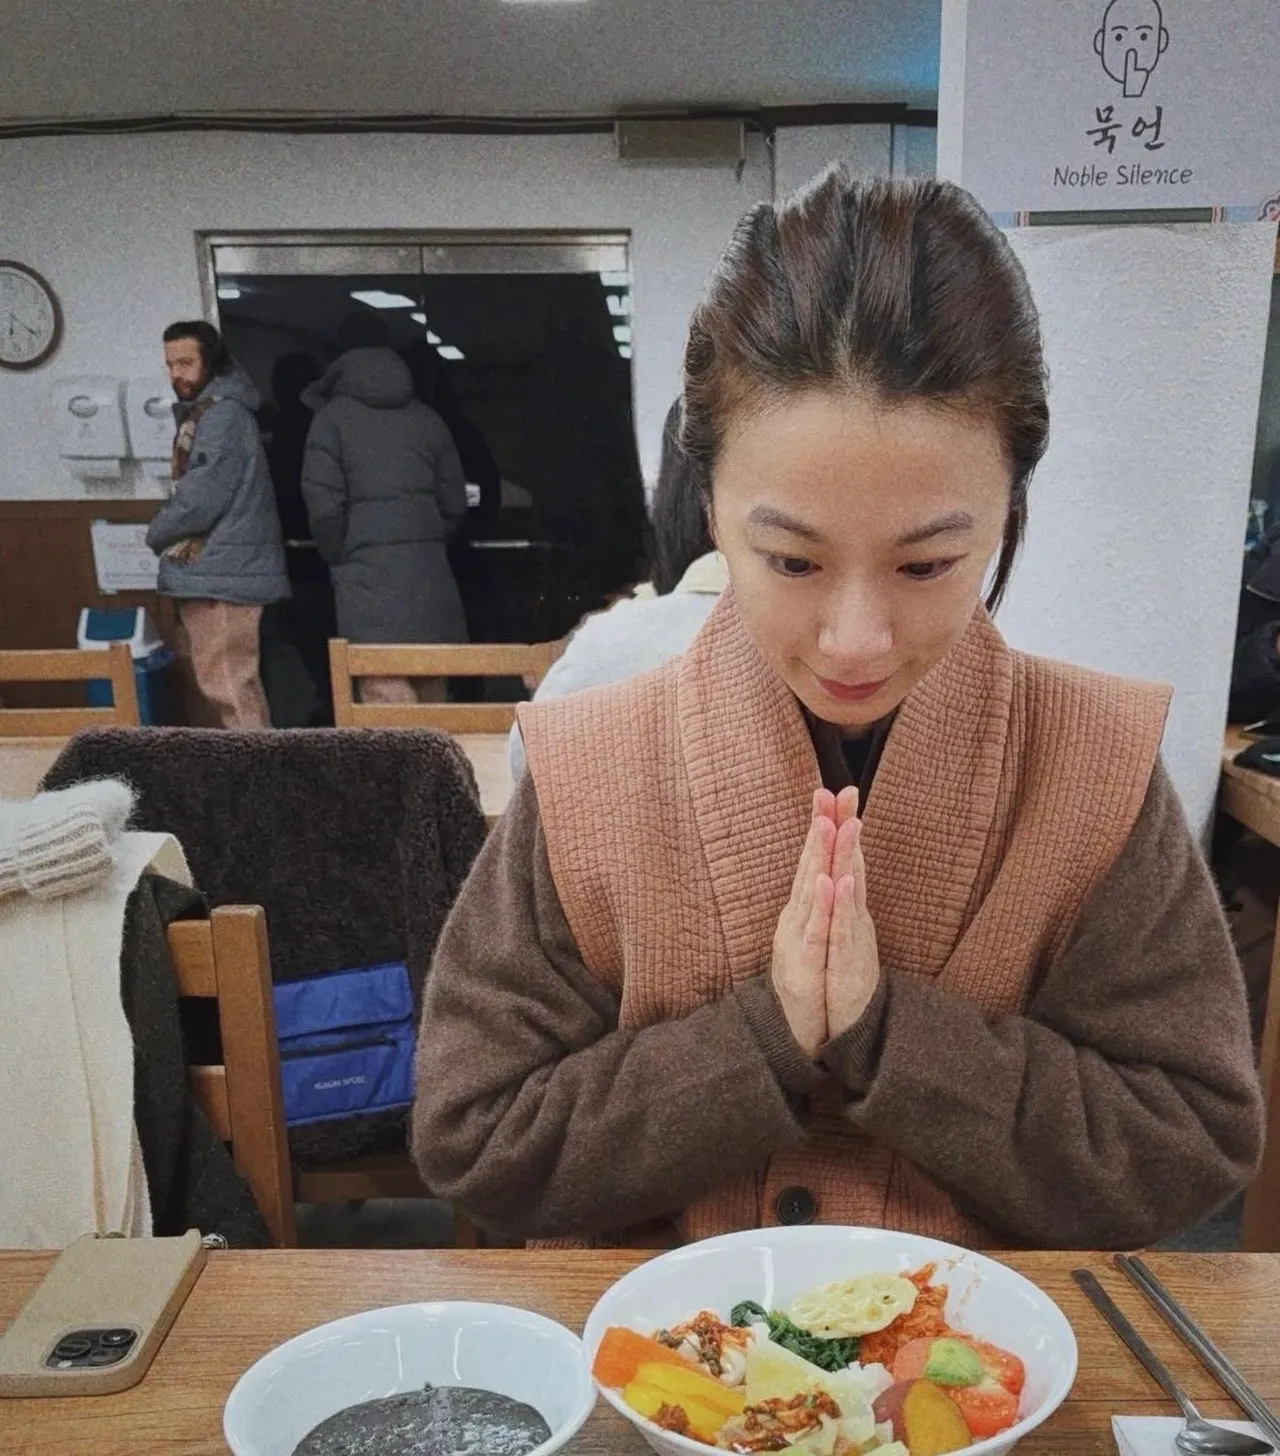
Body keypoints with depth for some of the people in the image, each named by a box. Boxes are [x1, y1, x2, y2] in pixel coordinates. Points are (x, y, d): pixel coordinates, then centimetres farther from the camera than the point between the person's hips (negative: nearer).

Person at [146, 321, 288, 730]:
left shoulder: (222, 414, -12)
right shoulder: (202, 413, 20)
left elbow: (201, 499, -19)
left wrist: (157, 533, -3)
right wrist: (169, 535, 4)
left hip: (221, 573, -10)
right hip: (212, 570, 10)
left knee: (226, 684, -10)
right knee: (228, 682, 14)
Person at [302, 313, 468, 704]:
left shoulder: (332, 417, 0)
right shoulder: (427, 417, 12)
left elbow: (324, 506, -7)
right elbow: (454, 501, 11)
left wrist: (340, 558, 9)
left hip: (368, 571, -5)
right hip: (429, 568, 5)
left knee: (386, 696, -6)